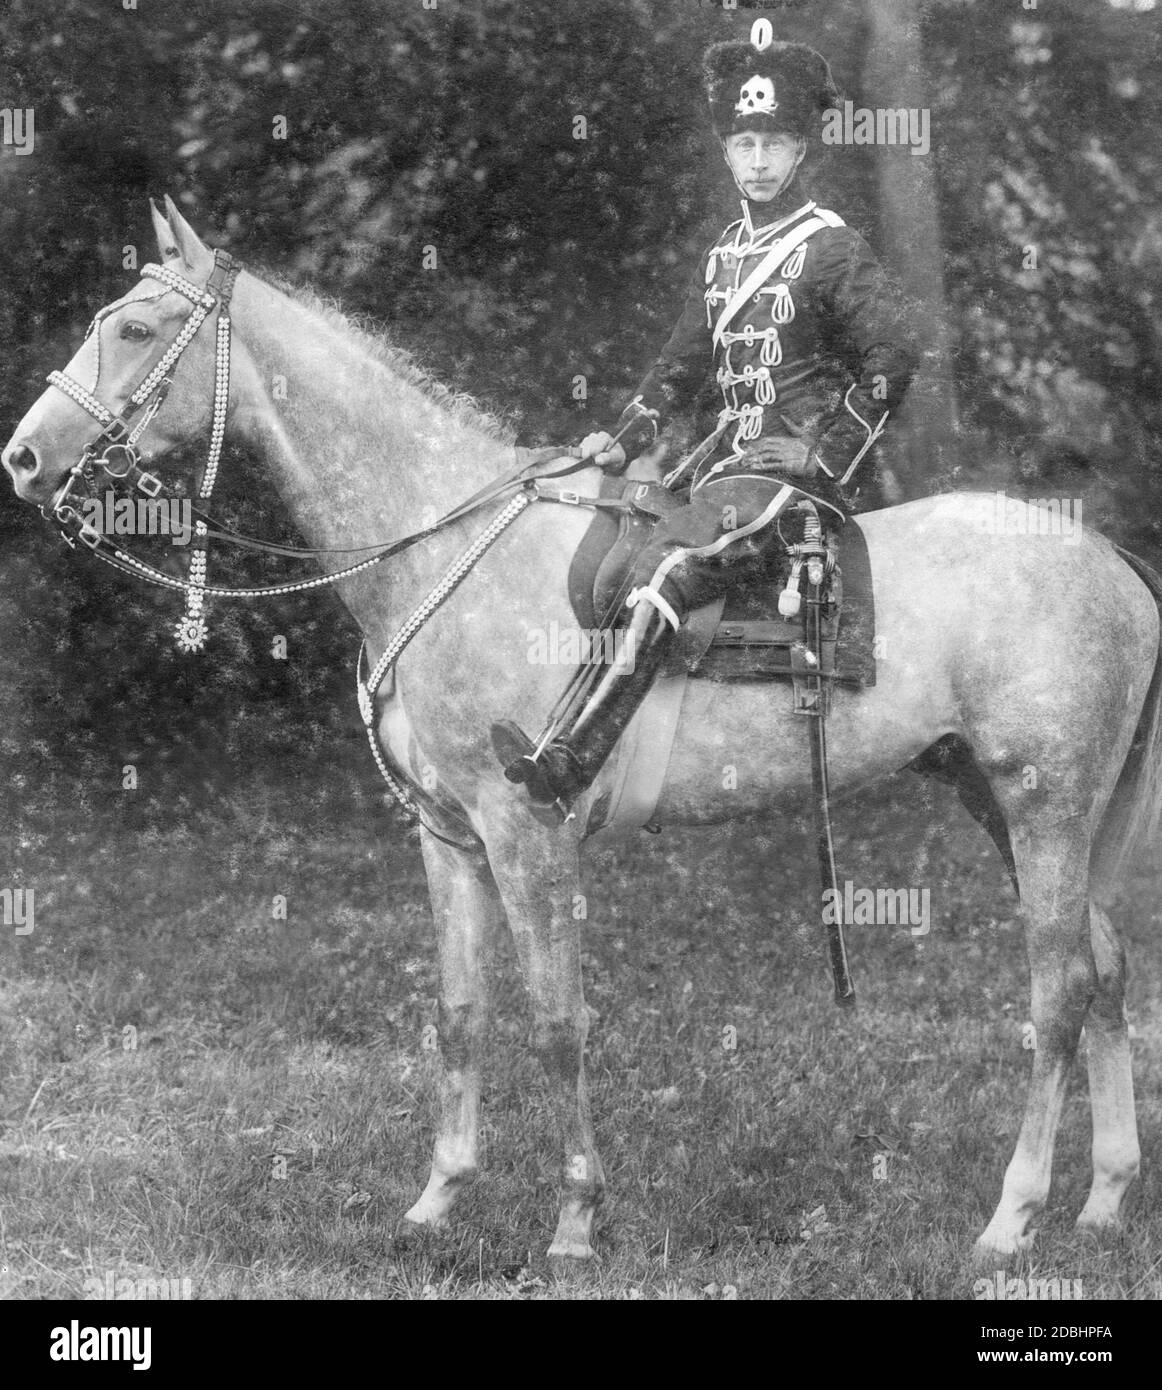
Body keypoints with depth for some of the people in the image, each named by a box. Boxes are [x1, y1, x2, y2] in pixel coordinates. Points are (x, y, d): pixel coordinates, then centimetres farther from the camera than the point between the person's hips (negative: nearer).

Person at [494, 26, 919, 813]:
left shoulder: (833, 252, -6)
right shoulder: (726, 255, 16)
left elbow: (893, 361, -12)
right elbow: (683, 365, 23)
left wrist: (823, 455, -14)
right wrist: (624, 441, 10)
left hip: (807, 469, -9)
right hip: (733, 454, 9)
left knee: (668, 573, -26)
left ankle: (565, 766, -35)